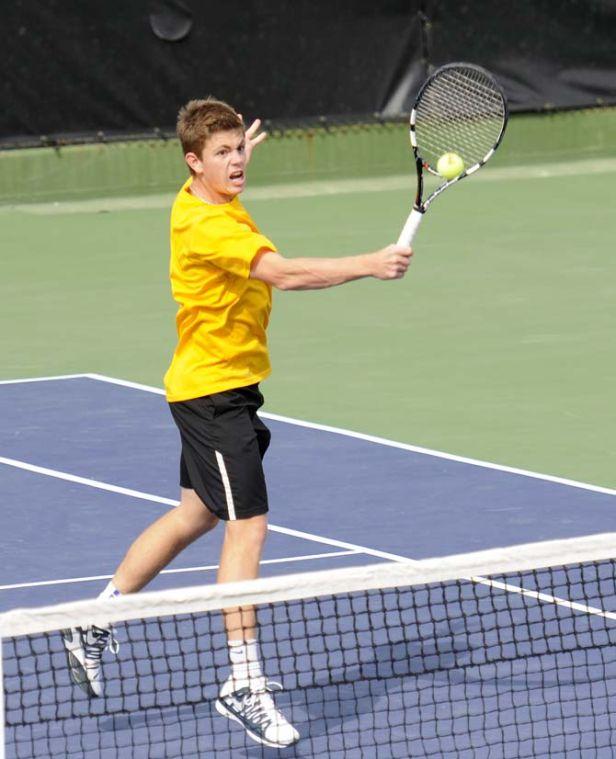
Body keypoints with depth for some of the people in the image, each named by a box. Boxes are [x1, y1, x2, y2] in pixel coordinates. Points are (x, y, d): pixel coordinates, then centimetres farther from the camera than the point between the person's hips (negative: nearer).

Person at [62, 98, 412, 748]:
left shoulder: (201, 203, 6)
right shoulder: (209, 226, -25)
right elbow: (284, 273, -37)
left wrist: (234, 163, 42)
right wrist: (369, 265, -41)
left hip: (224, 387, 10)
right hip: (213, 393, -10)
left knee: (197, 514, 20)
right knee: (247, 525, -12)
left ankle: (95, 626, 30)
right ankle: (244, 684, -12)